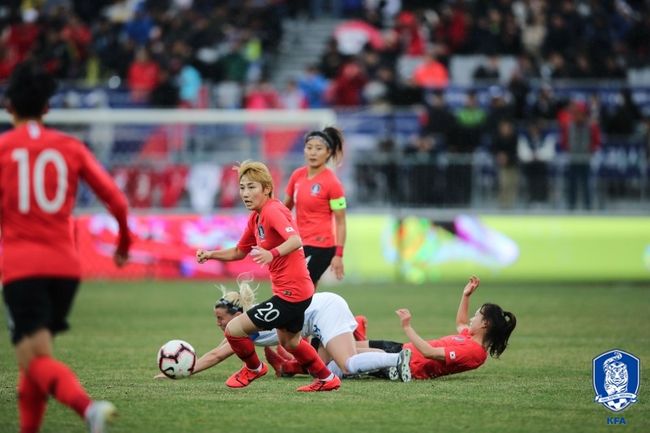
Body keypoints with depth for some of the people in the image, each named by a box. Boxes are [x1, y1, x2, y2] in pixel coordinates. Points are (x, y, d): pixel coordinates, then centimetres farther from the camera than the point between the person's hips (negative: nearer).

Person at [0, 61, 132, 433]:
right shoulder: (70, 148, 8)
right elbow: (116, 200, 6)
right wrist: (124, 242, 23)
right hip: (65, 265, 4)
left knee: (37, 360, -13)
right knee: (34, 356, 21)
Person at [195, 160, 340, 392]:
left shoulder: (273, 211, -19)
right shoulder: (256, 218, 11)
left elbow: (296, 241, -35)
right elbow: (239, 252, 21)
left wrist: (273, 254, -51)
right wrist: (210, 254, 6)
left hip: (291, 293, -11)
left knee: (234, 329, -6)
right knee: (289, 341, 32)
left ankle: (253, 368, 21)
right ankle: (327, 379, 46)